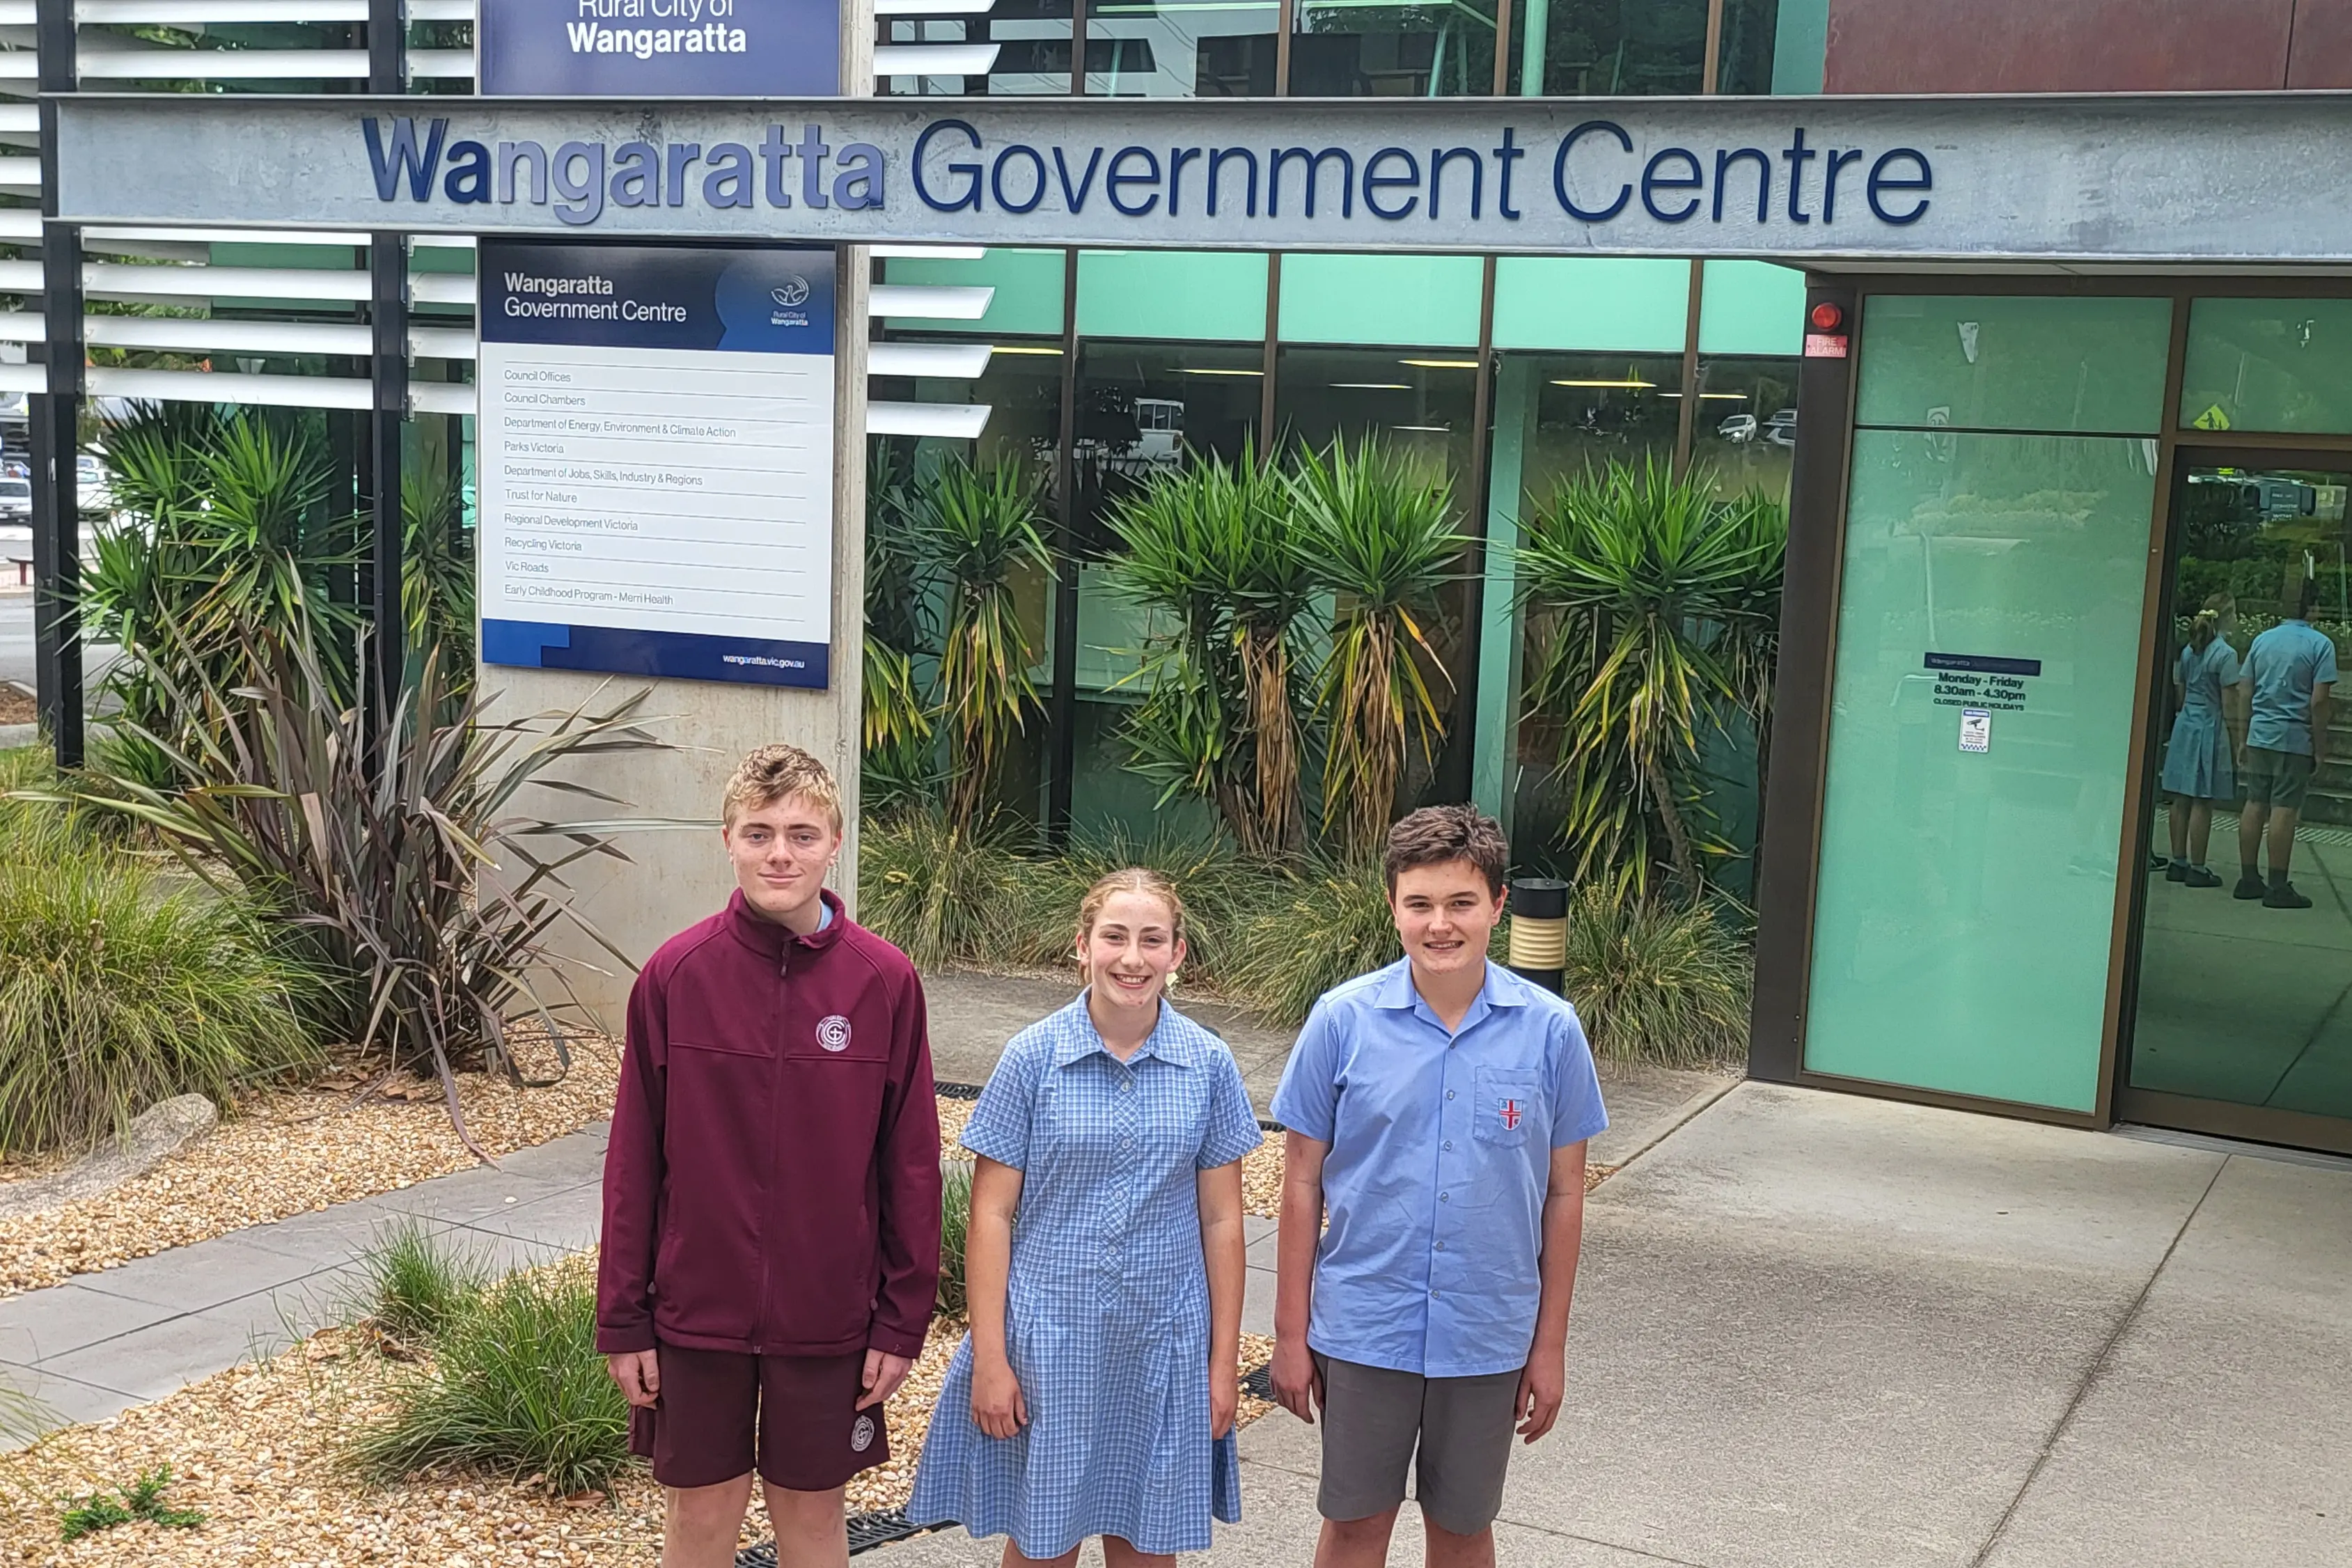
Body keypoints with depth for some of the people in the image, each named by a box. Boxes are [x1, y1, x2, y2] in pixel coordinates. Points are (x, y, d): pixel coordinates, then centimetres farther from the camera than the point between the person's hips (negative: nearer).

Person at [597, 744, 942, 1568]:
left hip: (827, 1314, 0)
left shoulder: (886, 981, -8)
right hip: (696, 1310, 0)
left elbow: (911, 1162, -3)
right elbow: (634, 1159, -3)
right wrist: (622, 1316, -1)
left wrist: (903, 1318, -2)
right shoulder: (675, 974, -8)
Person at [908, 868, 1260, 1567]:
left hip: (1164, 1343, 2)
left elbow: (1221, 1220, 3)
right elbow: (991, 1213, -5)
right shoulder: (1033, 1056, -6)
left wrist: (1225, 1359, 3)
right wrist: (989, 1357, -7)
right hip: (1048, 1341, -1)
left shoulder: (1209, 1064, -1)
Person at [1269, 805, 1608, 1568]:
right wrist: (1291, 1332, -1)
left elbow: (1563, 1192, 1)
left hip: (1490, 1335, 1)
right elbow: (1303, 1181, -2)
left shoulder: (1550, 1031, -7)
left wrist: (1550, 1344, 2)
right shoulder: (1343, 1020, -9)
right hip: (1363, 1326, 0)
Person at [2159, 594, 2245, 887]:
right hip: (2210, 728, -7)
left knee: (2181, 800, 10)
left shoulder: (2188, 650, 9)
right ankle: (2197, 868, -1)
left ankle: (2178, 863, 14)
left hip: (2185, 725, 7)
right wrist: (2235, 741, -6)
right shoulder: (2225, 654, -12)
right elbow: (2229, 704, -11)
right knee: (2203, 802, -3)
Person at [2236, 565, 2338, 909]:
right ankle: (2278, 887, -2)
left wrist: (2246, 737, 19)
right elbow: (2318, 702, -12)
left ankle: (2249, 879, 14)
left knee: (2255, 805, 9)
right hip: (2295, 739, -5)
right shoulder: (2320, 645, -8)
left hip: (2260, 735, 5)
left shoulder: (2262, 640, 9)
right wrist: (2321, 747, -5)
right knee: (2284, 810, -4)